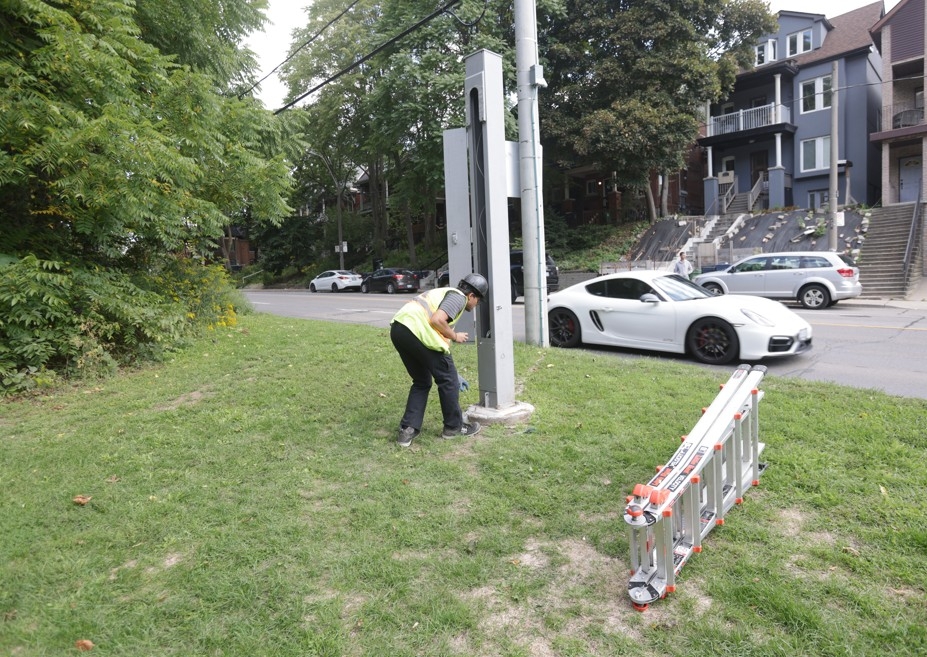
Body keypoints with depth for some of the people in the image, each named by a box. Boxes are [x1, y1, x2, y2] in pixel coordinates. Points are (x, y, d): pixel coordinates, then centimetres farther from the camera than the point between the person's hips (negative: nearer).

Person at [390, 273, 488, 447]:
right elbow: (437, 321, -14)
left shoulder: (445, 294, 32)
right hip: (416, 330, -9)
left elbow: (440, 335, 37)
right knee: (447, 379, 9)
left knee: (421, 382, 22)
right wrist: (455, 336, 5)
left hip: (397, 329, 9)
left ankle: (408, 430, 17)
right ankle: (454, 426, 22)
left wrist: (449, 369, 43)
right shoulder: (458, 296, 4)